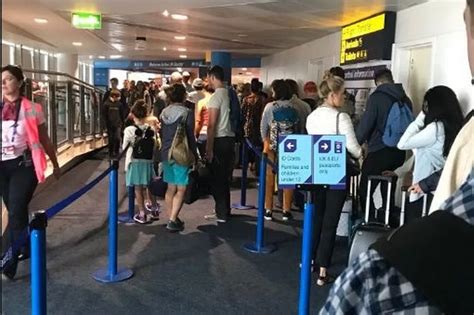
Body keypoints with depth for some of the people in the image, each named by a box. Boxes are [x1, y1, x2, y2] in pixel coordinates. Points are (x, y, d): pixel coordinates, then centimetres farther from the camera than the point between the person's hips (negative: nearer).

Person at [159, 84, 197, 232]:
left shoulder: (163, 113, 7)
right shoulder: (187, 113, -10)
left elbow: (161, 135, 13)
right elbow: (191, 137, -10)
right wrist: (195, 156, -2)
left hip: (166, 154, 6)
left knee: (171, 188, 13)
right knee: (181, 189, -1)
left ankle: (173, 219, 19)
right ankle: (172, 221, -6)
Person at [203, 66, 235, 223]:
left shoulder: (216, 96, -14)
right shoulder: (230, 94, 10)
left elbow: (212, 125, -17)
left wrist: (209, 148, -15)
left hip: (219, 140, -8)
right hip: (230, 138, 8)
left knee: (217, 177, -1)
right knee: (225, 177, 15)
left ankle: (222, 213, 5)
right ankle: (224, 210, 24)